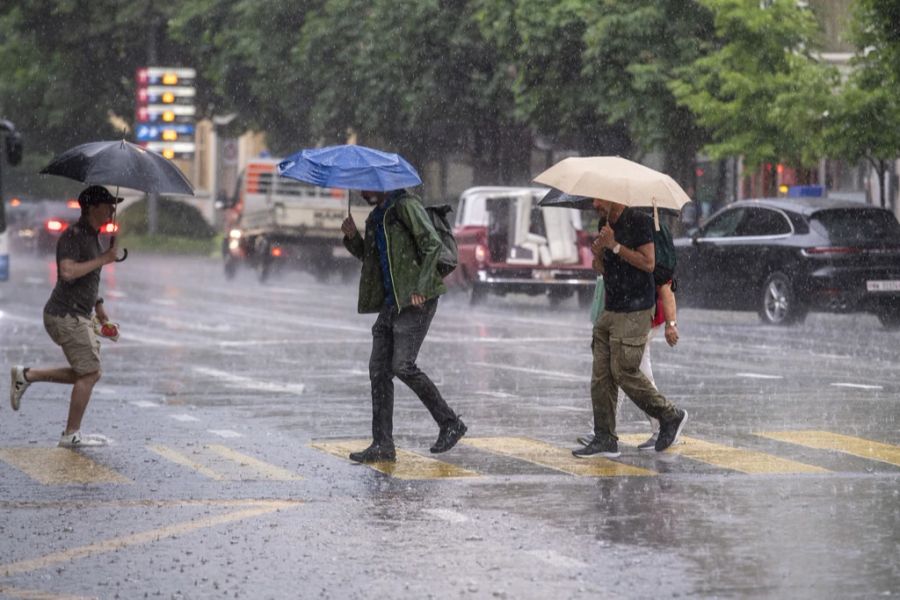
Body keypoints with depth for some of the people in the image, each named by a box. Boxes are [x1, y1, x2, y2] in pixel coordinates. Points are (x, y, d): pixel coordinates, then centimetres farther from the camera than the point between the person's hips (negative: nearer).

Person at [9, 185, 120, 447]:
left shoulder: (91, 236, 15)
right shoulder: (73, 236, -15)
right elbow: (68, 272, -30)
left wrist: (98, 305, 24)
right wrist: (103, 259, -23)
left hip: (78, 317, 10)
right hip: (66, 315, -10)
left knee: (88, 374, 11)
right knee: (89, 373, -7)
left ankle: (27, 375, 16)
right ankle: (71, 434, 0)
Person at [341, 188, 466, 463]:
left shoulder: (406, 205, -7)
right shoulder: (376, 216, 20)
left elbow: (432, 244, -16)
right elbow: (370, 257, 29)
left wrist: (421, 288, -22)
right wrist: (352, 237, 10)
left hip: (415, 300, -9)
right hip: (390, 302, 9)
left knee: (402, 366, -15)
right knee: (379, 369, 1)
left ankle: (450, 424, 0)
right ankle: (382, 445, 1)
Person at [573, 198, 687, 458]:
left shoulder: (639, 222, -11)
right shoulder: (608, 226, 15)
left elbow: (648, 263, -18)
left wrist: (614, 246, -17)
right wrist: (598, 253, 1)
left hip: (634, 311, -8)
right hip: (611, 309, 8)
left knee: (624, 371, -9)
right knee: (601, 375, 2)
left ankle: (670, 416, 8)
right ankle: (605, 439, 4)